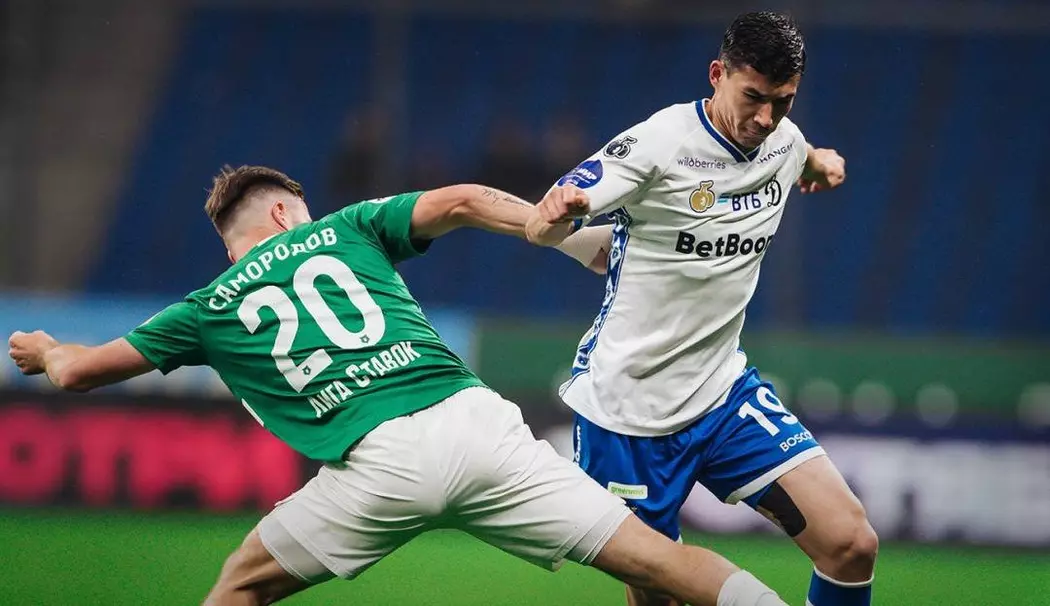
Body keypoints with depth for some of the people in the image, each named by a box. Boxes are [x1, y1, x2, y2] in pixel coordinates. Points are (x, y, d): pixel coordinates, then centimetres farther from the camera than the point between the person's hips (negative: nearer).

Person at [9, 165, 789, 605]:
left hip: (379, 462, -1)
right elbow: (462, 202, 8)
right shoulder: (345, 230, 23)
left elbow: (78, 370, 30)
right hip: (473, 416, 1)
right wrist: (548, 226, 14)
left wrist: (43, 349, 50)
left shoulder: (211, 308, 21)